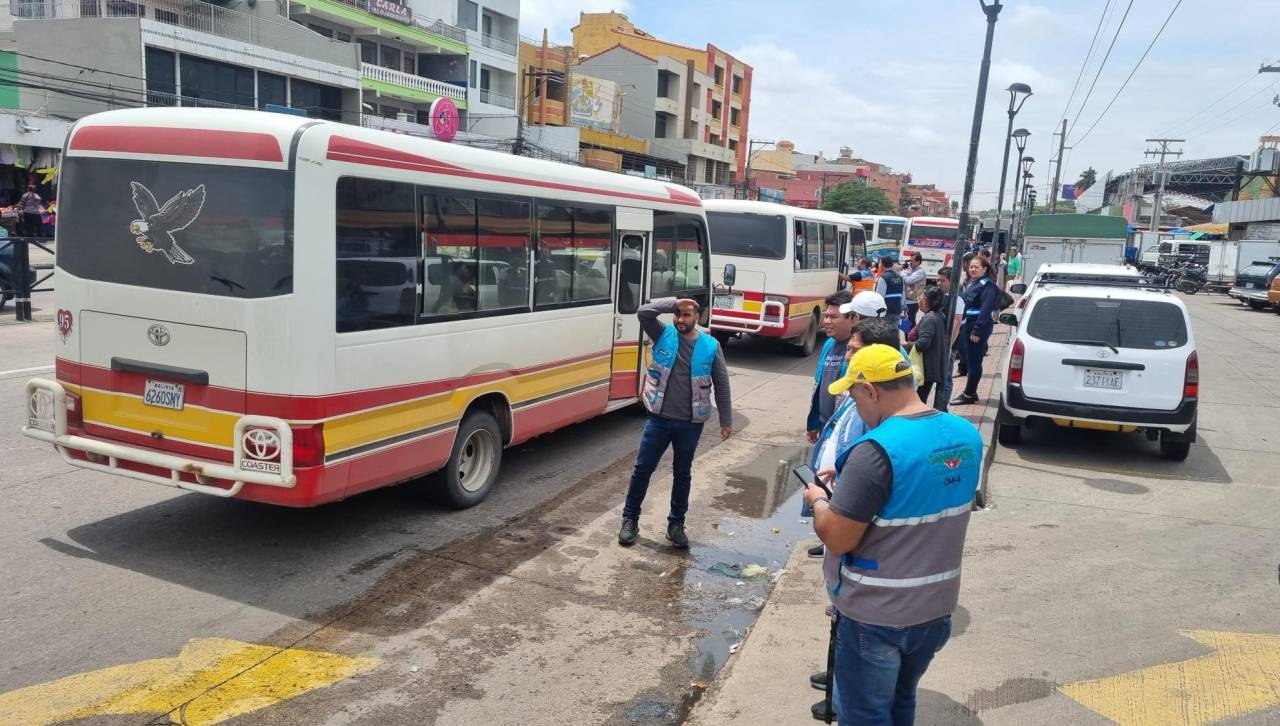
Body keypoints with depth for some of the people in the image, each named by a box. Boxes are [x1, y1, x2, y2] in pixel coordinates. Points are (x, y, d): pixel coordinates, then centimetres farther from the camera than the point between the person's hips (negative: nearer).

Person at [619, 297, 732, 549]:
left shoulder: (711, 346, -2)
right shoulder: (663, 335, -1)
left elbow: (722, 385, 3)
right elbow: (643, 312, -17)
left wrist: (726, 420, 3)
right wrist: (674, 303, -17)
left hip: (690, 424, 0)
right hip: (658, 419, 0)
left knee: (682, 474, 13)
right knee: (642, 469, 6)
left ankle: (676, 524, 26)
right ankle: (630, 519, 21)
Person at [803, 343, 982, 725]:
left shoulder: (877, 449, -27)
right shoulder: (966, 435, -2)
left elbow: (837, 539, -24)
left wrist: (818, 500, -5)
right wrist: (850, 479, 11)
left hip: (876, 616, -7)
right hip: (937, 608, 7)